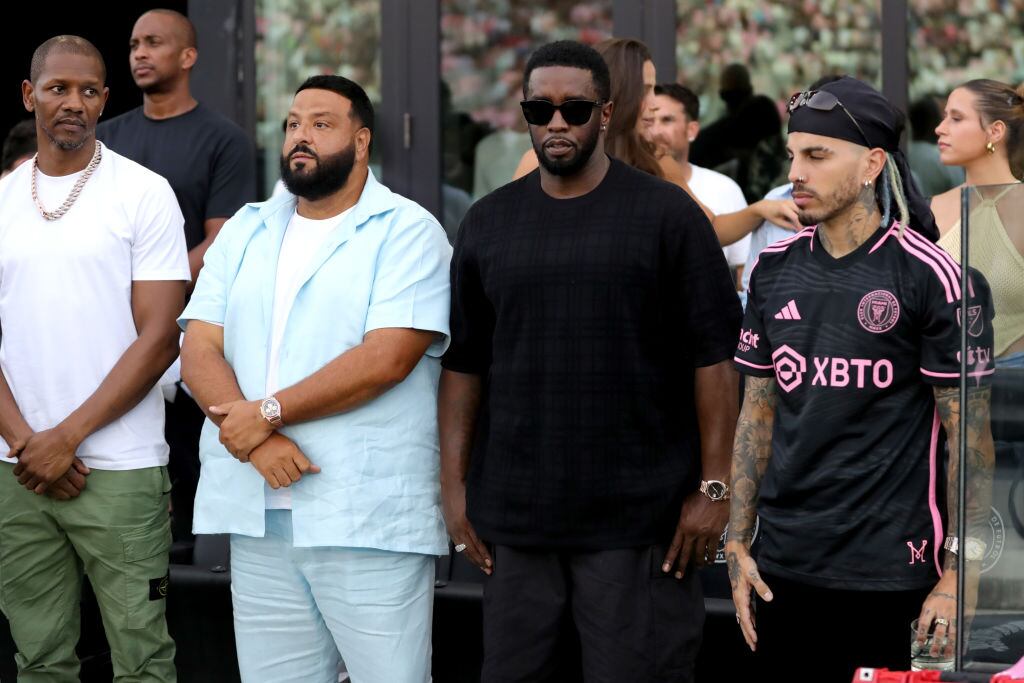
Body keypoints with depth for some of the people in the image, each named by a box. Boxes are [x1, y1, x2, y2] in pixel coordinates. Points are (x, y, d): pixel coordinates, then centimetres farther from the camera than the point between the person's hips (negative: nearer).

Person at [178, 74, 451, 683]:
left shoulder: (408, 233, -1)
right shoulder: (245, 232, 16)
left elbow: (386, 359, -14)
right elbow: (199, 351, 6)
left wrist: (269, 412, -12)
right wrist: (255, 443, -11)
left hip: (369, 519, -5)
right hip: (257, 518, 5)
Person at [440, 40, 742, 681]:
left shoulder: (667, 214, -1)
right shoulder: (489, 221, 11)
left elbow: (713, 358, -3)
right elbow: (464, 364, 12)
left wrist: (713, 486, -8)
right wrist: (454, 484, 6)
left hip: (638, 517, -3)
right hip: (514, 511, 4)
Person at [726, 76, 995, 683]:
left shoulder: (931, 277, -8)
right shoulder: (775, 269, 9)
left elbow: (970, 433, -8)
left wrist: (962, 574, -12)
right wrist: (737, 544, 8)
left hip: (888, 579, -5)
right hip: (783, 570, 5)